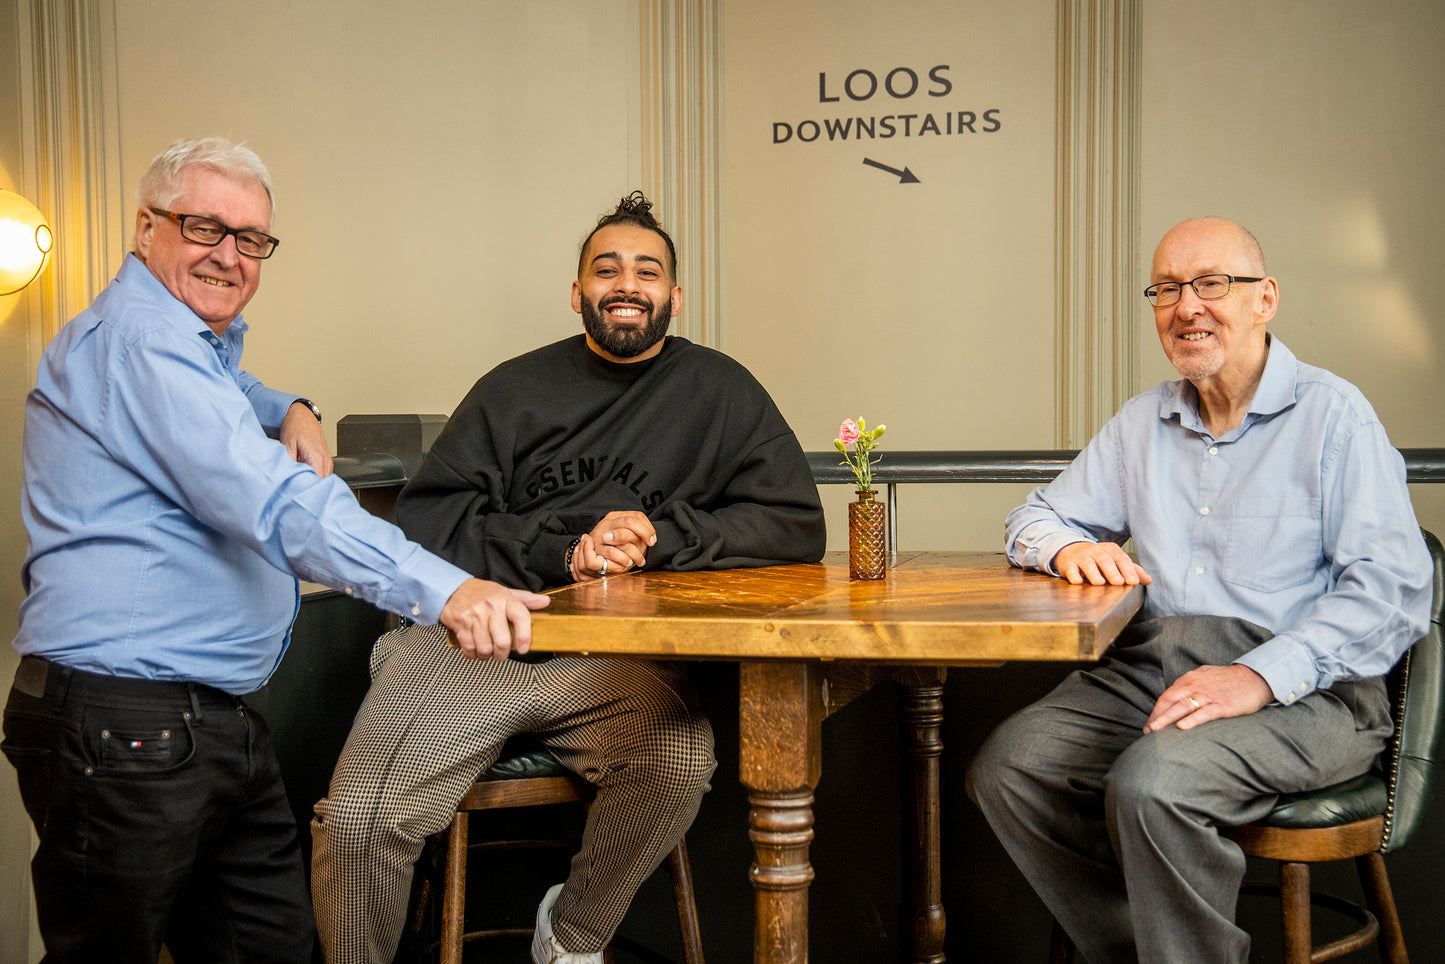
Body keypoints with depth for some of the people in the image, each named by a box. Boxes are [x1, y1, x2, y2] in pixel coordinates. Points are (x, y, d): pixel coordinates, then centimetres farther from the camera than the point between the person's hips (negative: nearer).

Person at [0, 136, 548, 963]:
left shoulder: (200, 339, 18)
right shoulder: (138, 336, -16)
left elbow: (225, 393, 42)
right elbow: (272, 503, -29)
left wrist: (292, 412, 15)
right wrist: (444, 589, -39)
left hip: (218, 722, 10)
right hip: (124, 729, -10)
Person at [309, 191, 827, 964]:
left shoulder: (717, 392, 12)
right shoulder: (515, 390, 13)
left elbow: (795, 526, 5)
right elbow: (425, 522, 4)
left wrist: (660, 536, -7)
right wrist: (561, 553, -10)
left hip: (611, 658, 0)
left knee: (679, 762, -31)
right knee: (356, 820, -20)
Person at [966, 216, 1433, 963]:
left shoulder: (1331, 414, -1)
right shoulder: (1142, 424, 18)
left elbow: (1395, 591, -10)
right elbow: (1034, 519, 24)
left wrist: (1260, 676, -22)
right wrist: (1069, 548, -2)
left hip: (1304, 692, -6)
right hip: (1150, 669, 6)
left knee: (1152, 784, -32)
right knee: (1004, 768, -14)